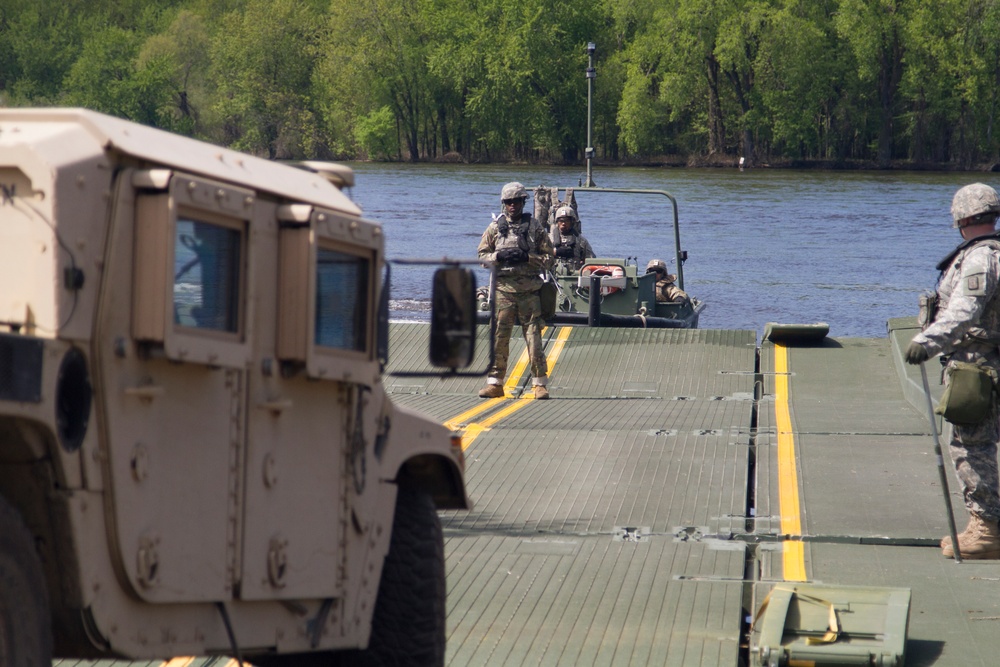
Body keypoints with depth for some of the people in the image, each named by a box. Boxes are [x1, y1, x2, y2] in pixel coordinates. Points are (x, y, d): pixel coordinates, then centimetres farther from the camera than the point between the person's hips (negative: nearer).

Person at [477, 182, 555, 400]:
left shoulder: (535, 227, 7)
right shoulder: (494, 228, 9)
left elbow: (548, 258, 5)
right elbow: (482, 256, 10)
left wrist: (527, 257, -12)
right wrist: (499, 256, -9)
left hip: (529, 290, -1)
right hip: (503, 289, 1)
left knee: (534, 337, -2)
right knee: (499, 337, 0)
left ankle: (539, 383, 2)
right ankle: (495, 383, 5)